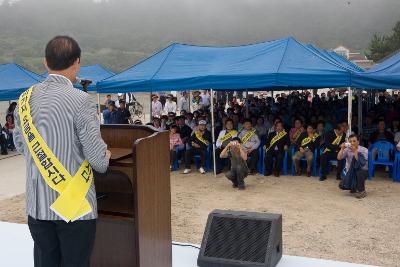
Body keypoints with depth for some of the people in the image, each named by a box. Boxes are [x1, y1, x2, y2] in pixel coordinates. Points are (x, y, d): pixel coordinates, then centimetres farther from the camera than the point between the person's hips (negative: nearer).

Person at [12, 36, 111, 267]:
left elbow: (20, 144, 12)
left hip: (37, 204, 6)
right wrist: (105, 159, 3)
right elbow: (97, 157, -18)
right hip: (74, 205, -5)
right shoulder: (81, 101, -17)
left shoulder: (26, 99, 2)